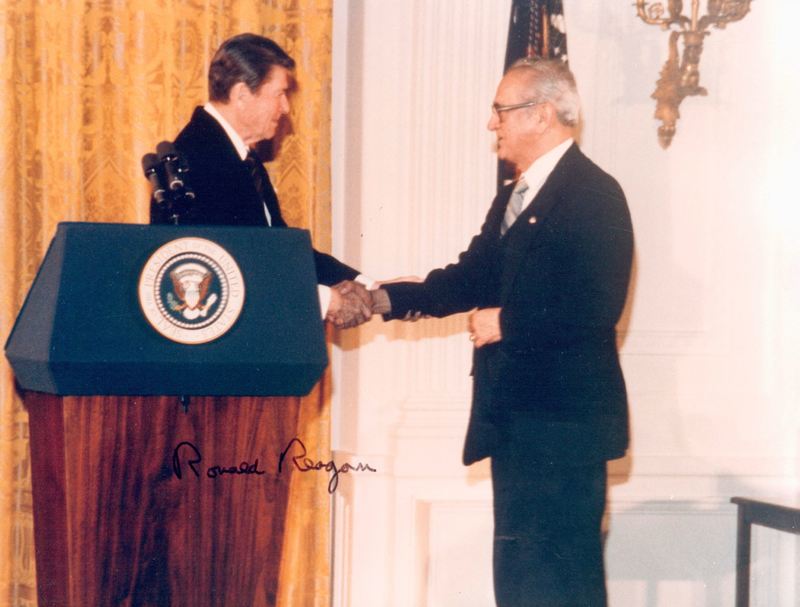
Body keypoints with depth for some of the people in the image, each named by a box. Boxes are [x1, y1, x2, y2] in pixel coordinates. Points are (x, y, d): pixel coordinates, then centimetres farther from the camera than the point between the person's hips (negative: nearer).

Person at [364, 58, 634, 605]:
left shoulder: (594, 194, -14)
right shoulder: (514, 197, 16)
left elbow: (596, 308, -23)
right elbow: (471, 279, 12)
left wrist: (506, 323, -16)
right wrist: (384, 299, 0)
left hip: (563, 419, -10)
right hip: (516, 417, 10)